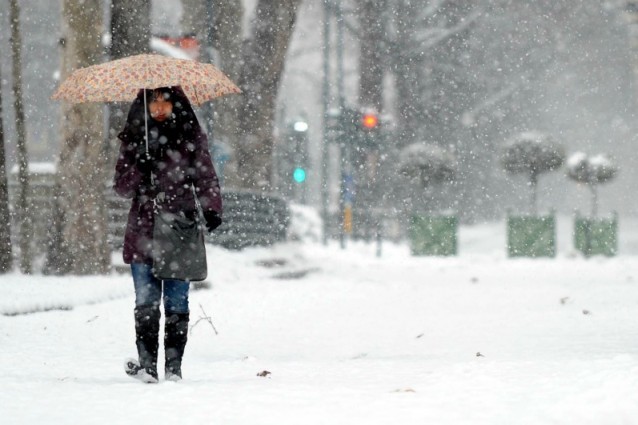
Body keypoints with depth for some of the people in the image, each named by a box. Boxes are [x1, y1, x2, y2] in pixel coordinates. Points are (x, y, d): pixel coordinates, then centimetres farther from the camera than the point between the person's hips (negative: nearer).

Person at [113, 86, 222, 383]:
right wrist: (138, 167, -12)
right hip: (143, 233, 1)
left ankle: (174, 366, 2)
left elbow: (206, 178, 5)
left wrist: (212, 209, -12)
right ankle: (146, 364, -4)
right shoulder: (134, 138, 10)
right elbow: (122, 188, 8)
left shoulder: (191, 138, 6)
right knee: (146, 303, -4)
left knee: (177, 303, -2)